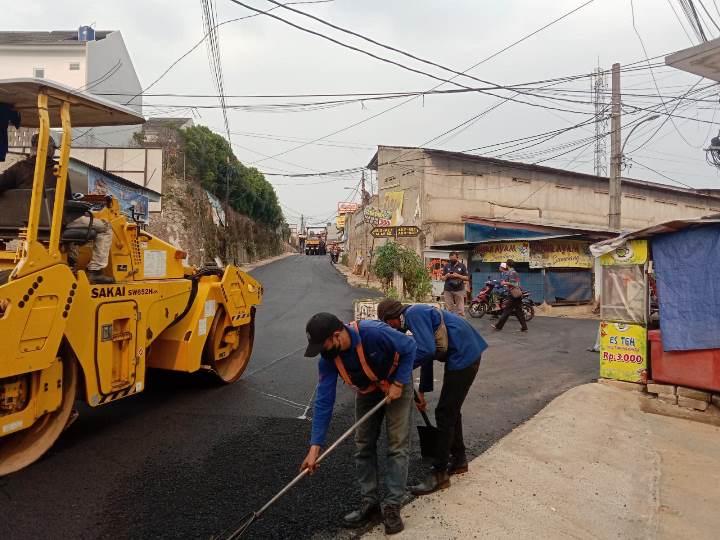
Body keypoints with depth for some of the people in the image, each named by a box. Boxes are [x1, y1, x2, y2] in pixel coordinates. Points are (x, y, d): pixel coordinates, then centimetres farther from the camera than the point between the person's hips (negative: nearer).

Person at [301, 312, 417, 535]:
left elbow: (410, 347, -21)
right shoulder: (328, 358, -23)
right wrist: (315, 446, -23)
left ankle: (392, 506, 4)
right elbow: (324, 401, -21)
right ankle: (370, 502, 19)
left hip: (396, 385, -4)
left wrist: (398, 384, -24)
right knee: (363, 445, 6)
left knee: (397, 445, -6)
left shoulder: (375, 333, -39)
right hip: (367, 390, 5)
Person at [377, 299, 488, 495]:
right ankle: (459, 460, 35)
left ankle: (439, 474, 7)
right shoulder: (418, 314, 18)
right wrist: (422, 391, 27)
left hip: (463, 358, -10)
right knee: (452, 410, 20)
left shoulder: (413, 314, -14)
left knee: (444, 414, -3)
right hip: (467, 354, 10)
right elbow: (427, 354, 23)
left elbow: (427, 351, -25)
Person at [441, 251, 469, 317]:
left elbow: (467, 278, 4)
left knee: (460, 310, -4)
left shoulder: (462, 266, 6)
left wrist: (458, 276, -11)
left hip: (459, 290, -1)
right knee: (450, 309, 2)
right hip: (448, 290, 2)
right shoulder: (446, 266, 11)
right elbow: (442, 278, 12)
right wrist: (446, 276, -10)